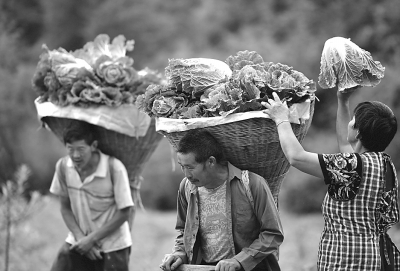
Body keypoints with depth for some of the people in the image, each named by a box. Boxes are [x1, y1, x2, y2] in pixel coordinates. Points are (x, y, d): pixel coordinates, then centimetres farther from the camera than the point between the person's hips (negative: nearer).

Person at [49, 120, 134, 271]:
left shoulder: (114, 168, -21)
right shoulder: (63, 166, -9)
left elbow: (123, 213, -13)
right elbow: (65, 208, 3)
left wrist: (91, 239, -14)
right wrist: (80, 237, -11)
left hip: (112, 246, -4)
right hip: (78, 242, 4)